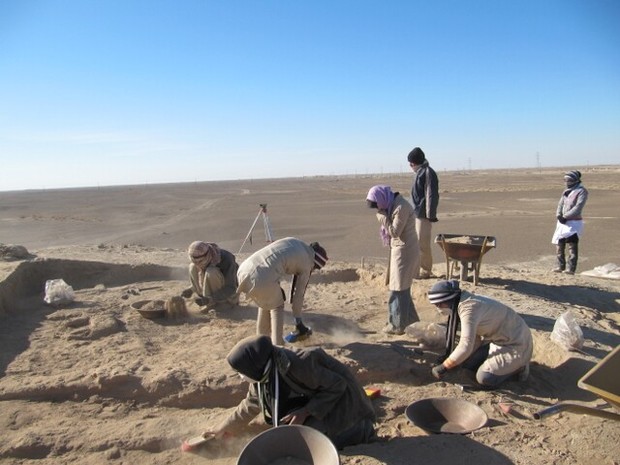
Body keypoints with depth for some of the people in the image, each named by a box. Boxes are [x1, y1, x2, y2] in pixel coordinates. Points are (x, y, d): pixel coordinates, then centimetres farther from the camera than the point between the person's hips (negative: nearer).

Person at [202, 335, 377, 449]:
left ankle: (361, 429, 0)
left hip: (339, 396, -8)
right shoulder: (260, 380, -11)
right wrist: (222, 429, 16)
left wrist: (305, 412, -29)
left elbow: (337, 386, -27)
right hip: (314, 395, 8)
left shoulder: (299, 367, -37)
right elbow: (249, 406, 9)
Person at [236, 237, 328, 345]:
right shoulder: (307, 264, 10)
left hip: (244, 268, 6)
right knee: (277, 306, 21)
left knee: (266, 302, 30)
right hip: (263, 278, -6)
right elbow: (299, 293, 14)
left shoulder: (292, 241, 24)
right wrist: (298, 322, 25)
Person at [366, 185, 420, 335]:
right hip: (400, 250, 10)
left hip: (404, 252, -10)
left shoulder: (401, 207, -21)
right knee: (403, 288, 18)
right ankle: (411, 320, 31)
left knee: (398, 290, 0)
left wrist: (383, 216, -18)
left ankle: (397, 325, 11)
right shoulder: (393, 204, 9)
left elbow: (394, 232, -20)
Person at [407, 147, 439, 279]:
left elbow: (432, 195, -18)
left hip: (423, 214, -10)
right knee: (419, 242, 15)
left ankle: (425, 271, 6)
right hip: (417, 213, 10)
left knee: (422, 243, -4)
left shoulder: (428, 172, -14)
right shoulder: (420, 172, 16)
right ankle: (422, 268, 25)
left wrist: (430, 215, -20)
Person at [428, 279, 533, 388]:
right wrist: (454, 359, -1)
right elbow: (473, 337, 7)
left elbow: (465, 347, -35)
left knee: (484, 378, -17)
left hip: (516, 344, -9)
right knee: (468, 363, 7)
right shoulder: (464, 304, 0)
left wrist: (442, 368, -26)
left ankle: (519, 366, 3)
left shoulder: (468, 308, -30)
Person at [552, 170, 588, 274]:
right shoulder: (566, 191, 16)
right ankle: (561, 266, 20)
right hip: (562, 222, 8)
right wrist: (558, 215, -7)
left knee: (572, 245, -11)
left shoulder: (581, 191, -7)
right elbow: (561, 204, 11)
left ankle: (571, 268, -11)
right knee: (559, 245, 10)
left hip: (574, 222, -8)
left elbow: (577, 208, -17)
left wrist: (565, 216, -19)